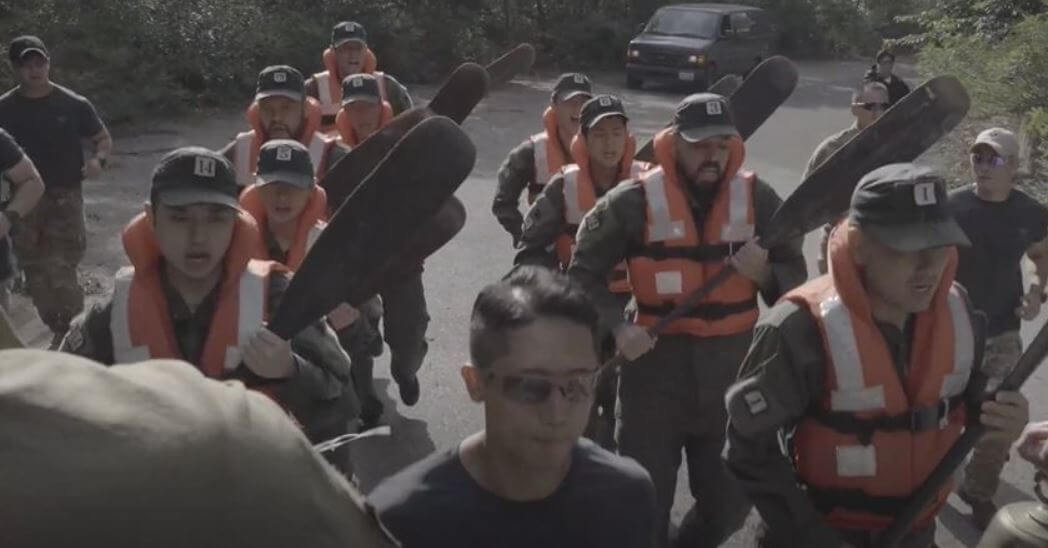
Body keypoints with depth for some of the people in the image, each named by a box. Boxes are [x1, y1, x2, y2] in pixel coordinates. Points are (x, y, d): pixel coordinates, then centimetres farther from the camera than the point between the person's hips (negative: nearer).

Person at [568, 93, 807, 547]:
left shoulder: (757, 199, -2)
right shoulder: (634, 202, -9)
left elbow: (795, 279, 3)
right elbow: (583, 273, -1)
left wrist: (763, 273, -19)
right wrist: (617, 327, -15)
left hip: (732, 373, 3)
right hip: (655, 370, -2)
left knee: (730, 505, 15)